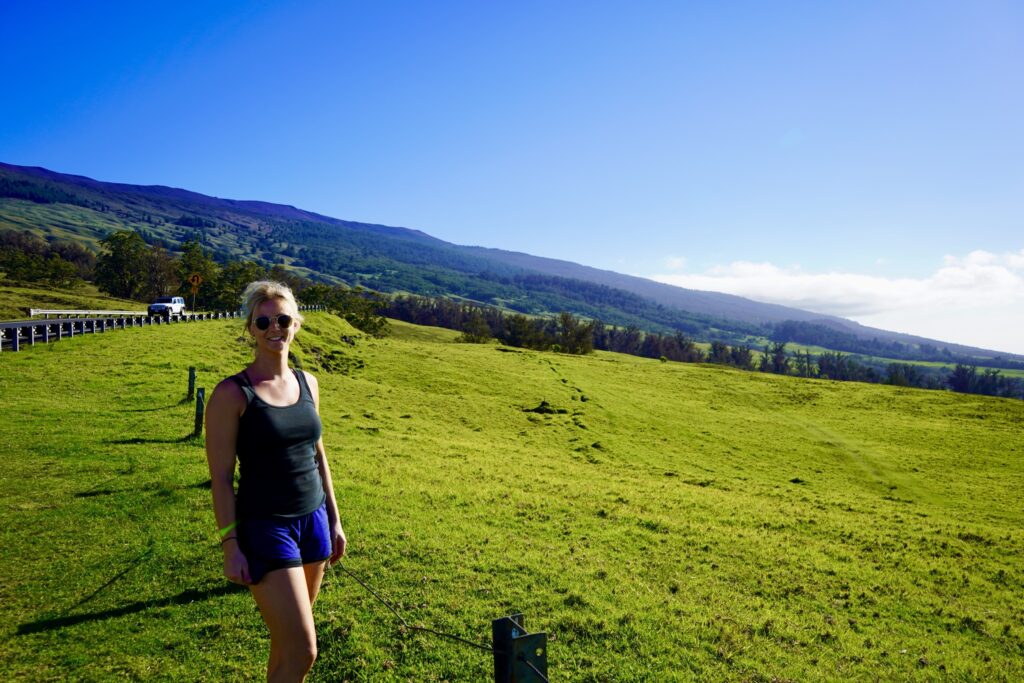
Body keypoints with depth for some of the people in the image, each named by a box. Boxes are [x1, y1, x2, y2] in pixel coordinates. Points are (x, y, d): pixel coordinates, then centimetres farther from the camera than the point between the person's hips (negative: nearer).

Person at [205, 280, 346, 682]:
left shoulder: (307, 383, 6)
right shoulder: (232, 394, -11)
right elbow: (220, 477, -10)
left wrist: (334, 519, 14)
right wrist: (231, 547, -12)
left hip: (314, 521, 6)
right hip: (265, 528, -5)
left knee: (288, 638, 18)